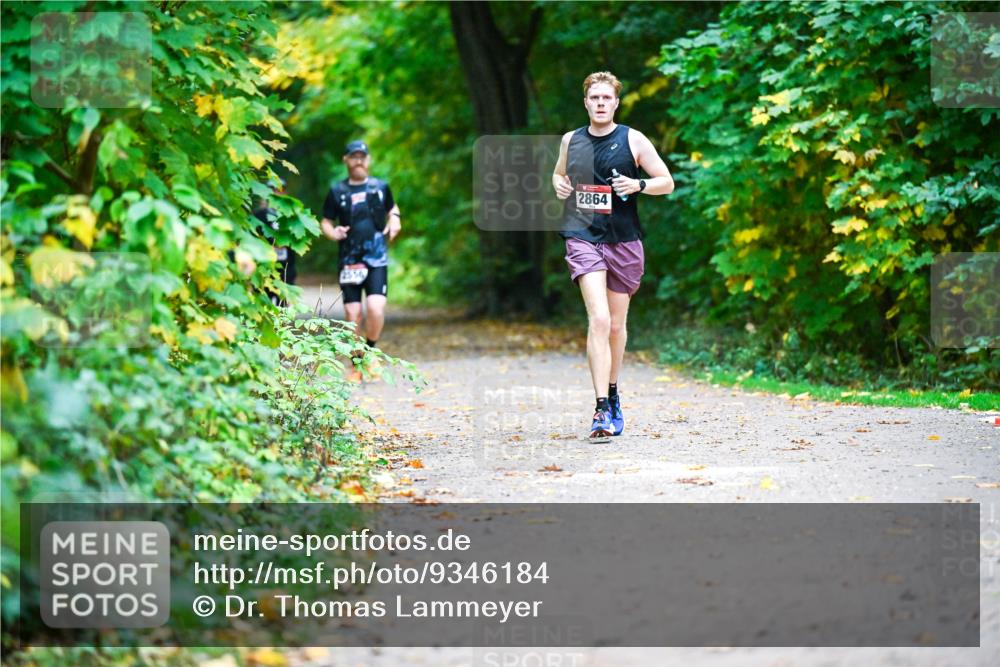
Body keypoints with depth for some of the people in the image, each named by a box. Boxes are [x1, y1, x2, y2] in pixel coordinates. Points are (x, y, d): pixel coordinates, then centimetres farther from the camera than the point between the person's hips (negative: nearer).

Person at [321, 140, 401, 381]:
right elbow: (326, 221, 9)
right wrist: (332, 232, -12)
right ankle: (357, 365, 12)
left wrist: (395, 220, 3)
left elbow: (392, 208, 25)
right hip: (349, 260, 0)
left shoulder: (380, 187, 8)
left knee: (376, 309, -18)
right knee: (353, 314, -2)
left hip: (377, 259, 0)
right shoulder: (337, 190, 5)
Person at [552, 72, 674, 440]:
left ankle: (612, 394, 35)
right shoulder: (570, 140, 8)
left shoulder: (633, 140, 1)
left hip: (624, 241, 1)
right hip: (583, 238, -1)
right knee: (598, 320, -17)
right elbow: (558, 174, 26)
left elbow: (667, 182, 4)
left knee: (616, 324, 13)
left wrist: (638, 184, -15)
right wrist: (559, 185, 3)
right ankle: (602, 409, -22)